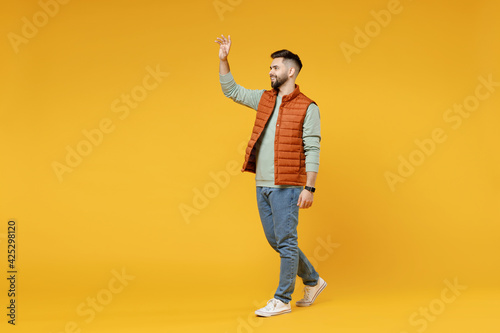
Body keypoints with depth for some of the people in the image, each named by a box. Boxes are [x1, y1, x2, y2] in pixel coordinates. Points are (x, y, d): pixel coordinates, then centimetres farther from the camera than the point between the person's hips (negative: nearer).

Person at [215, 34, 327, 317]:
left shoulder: (307, 107, -7)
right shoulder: (264, 99, 13)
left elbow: (312, 151, -10)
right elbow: (231, 90, 20)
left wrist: (309, 188, -15)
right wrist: (224, 59, 8)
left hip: (286, 187, -7)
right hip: (262, 185, 7)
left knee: (286, 242, -1)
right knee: (275, 240, 14)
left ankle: (282, 300, 10)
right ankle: (313, 281, 30)